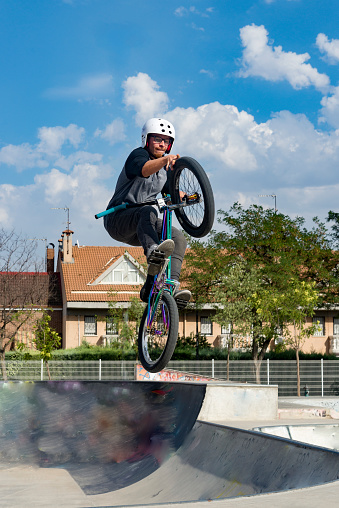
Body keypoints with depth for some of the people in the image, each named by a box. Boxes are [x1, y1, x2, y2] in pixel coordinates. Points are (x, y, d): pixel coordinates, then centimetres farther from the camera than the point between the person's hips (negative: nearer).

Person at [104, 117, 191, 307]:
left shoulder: (165, 170, 16)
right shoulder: (138, 154, -9)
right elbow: (144, 169, -33)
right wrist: (165, 159, -52)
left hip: (139, 228, 7)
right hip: (118, 218, -7)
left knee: (179, 237, -14)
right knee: (148, 211, -37)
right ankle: (153, 251, -61)